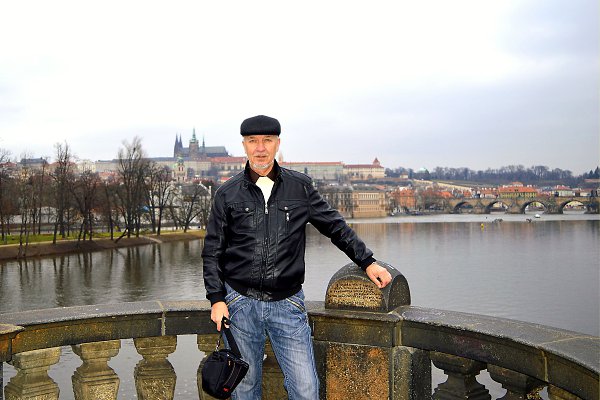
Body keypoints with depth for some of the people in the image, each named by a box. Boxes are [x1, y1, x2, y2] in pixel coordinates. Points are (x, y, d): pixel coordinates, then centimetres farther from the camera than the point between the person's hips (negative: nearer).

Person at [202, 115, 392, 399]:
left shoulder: (300, 187, 5)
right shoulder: (227, 194, 4)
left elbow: (335, 226, 14)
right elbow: (212, 251, 7)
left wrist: (367, 261, 9)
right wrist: (216, 299, -1)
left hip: (287, 304, 0)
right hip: (240, 303, 0)